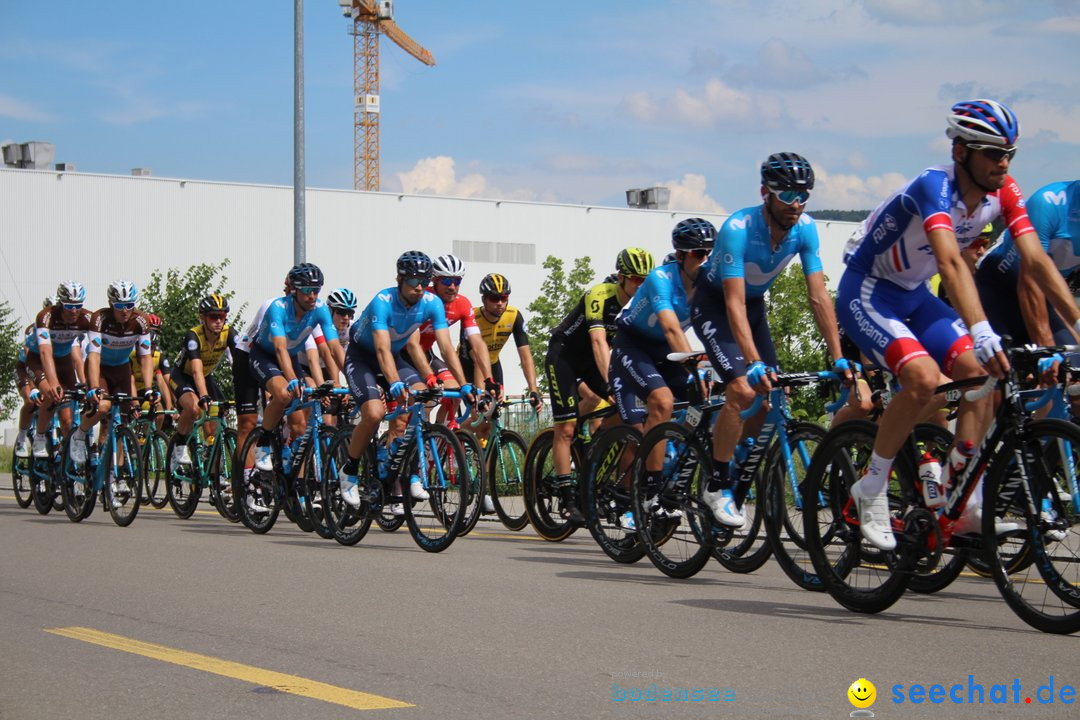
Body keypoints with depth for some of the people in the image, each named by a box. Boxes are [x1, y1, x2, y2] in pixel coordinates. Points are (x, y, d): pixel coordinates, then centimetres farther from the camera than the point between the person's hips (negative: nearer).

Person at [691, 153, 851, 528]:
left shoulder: (805, 229, -18)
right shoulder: (738, 229, -33)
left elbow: (819, 296, -18)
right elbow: (734, 304, -37)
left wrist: (838, 357, -25)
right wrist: (754, 363, -46)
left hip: (755, 304, 6)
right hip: (713, 304, -6)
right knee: (742, 389, -22)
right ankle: (717, 486, -10)